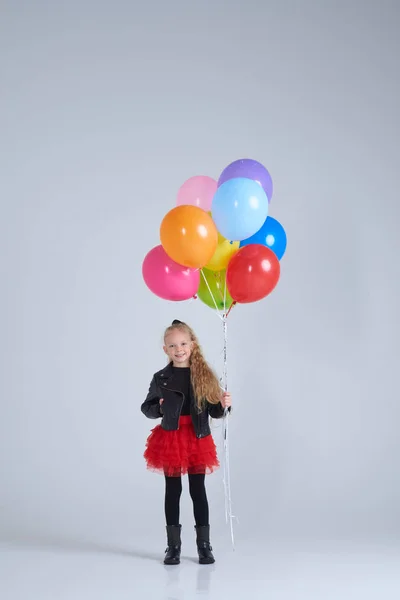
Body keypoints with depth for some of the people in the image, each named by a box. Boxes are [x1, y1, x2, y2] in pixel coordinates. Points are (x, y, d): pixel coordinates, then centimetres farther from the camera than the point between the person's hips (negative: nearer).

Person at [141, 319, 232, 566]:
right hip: (170, 439, 0)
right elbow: (147, 407, 10)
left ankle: (204, 545, 15)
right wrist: (159, 409, -8)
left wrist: (224, 405, -17)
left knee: (198, 490, 4)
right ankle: (173, 546, 16)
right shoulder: (161, 378, 0)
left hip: (197, 439, 0)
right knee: (173, 491, 7)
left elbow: (214, 411, 1)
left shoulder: (205, 376, -1)